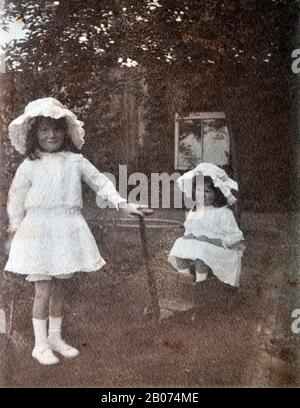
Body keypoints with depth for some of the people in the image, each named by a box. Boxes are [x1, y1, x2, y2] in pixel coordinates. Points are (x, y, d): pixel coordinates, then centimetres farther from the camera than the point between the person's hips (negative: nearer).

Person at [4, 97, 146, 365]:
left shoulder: (75, 161, 3)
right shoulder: (29, 166, -1)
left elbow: (100, 182, 5)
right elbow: (16, 199, 6)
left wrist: (121, 203, -3)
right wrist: (15, 228, 9)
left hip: (69, 230, 3)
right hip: (39, 231, -2)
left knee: (60, 288, 12)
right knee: (43, 290, 0)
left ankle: (55, 337, 29)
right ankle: (40, 344, 16)